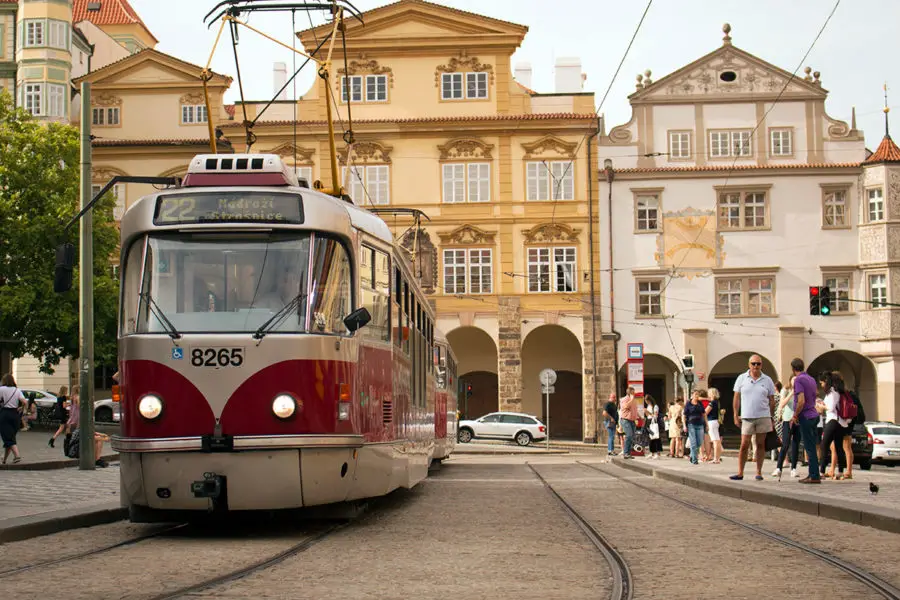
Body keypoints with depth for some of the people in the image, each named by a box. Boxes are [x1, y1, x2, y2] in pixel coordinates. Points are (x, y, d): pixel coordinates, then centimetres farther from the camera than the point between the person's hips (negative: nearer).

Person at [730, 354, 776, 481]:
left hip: (763, 417, 1)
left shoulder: (767, 380, 6)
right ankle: (740, 472, 2)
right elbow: (737, 398, 6)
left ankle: (759, 472, 10)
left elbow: (771, 401, 9)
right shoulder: (742, 378, 5)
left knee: (761, 445, 4)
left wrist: (772, 419, 5)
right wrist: (736, 416, 0)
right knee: (744, 445, -3)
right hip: (746, 417, -1)